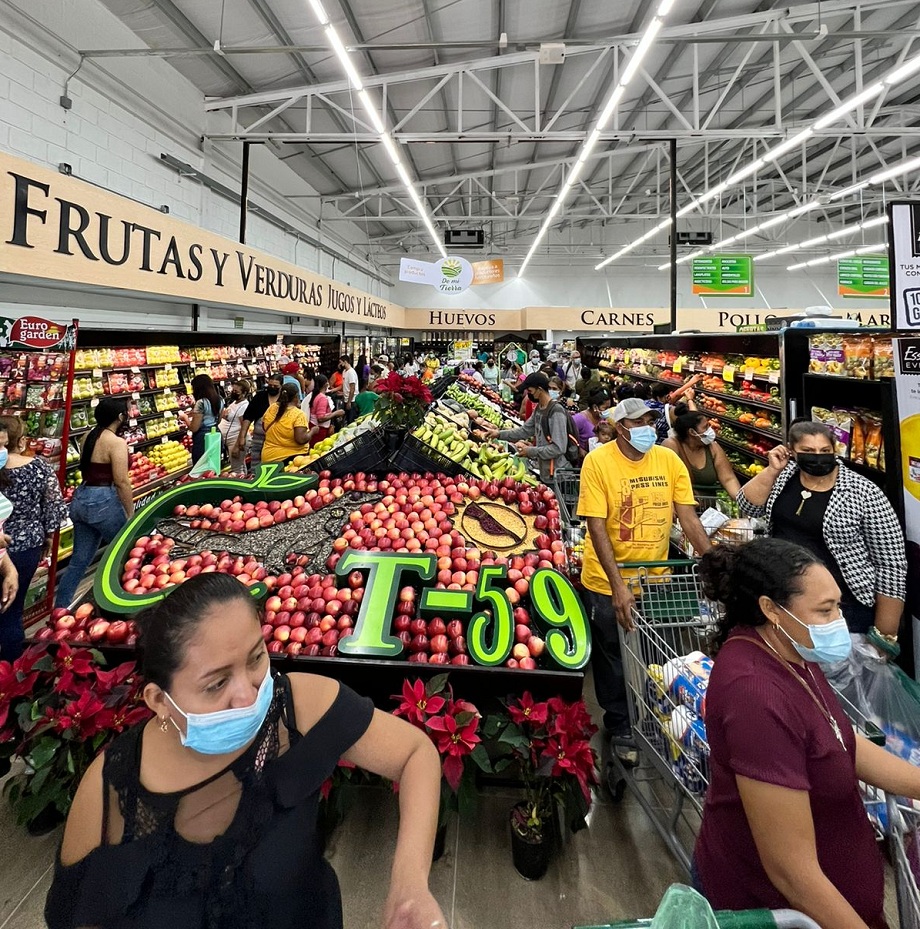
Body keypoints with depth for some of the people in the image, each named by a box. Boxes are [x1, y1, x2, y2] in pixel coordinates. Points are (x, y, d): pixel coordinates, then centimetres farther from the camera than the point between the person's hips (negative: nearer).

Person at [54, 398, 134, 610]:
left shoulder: (89, 437, 10)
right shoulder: (116, 442, -15)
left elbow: (87, 470, 16)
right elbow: (122, 482, -16)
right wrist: (131, 514, -10)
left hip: (80, 499, 8)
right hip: (103, 502, -8)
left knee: (79, 560, 14)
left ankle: (60, 609, 19)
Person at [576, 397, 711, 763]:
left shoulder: (669, 460, -4)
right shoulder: (598, 461, -16)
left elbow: (689, 518, -3)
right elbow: (596, 526, -19)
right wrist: (618, 584, -24)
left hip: (656, 579, 4)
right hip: (608, 583, -3)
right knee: (615, 662, 13)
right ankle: (620, 730, 34)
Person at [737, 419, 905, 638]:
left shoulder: (865, 493, -14)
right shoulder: (785, 474, 0)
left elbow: (891, 565, -12)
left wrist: (885, 636, -12)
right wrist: (772, 470, -13)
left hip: (842, 607, -4)